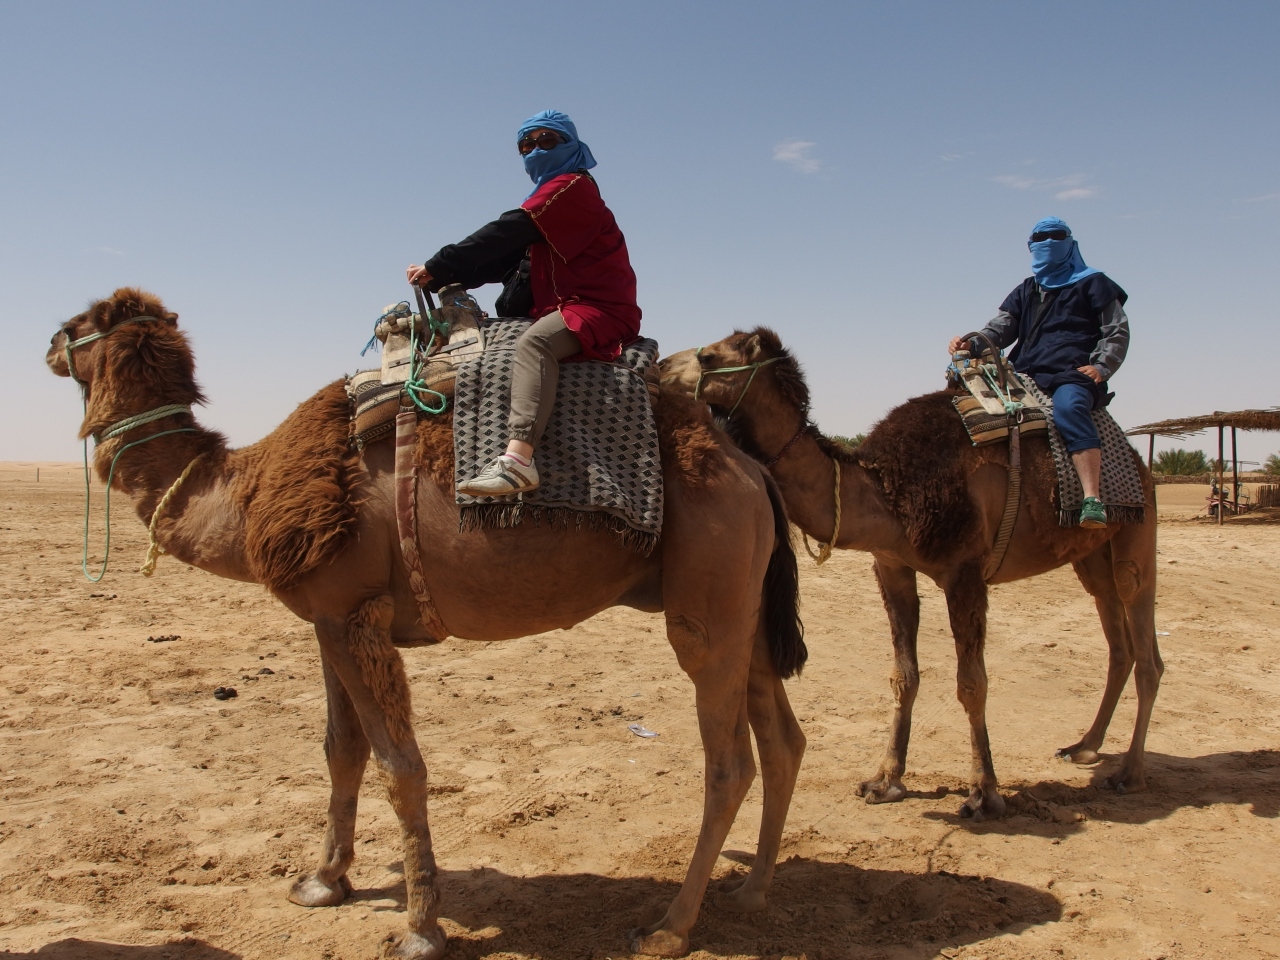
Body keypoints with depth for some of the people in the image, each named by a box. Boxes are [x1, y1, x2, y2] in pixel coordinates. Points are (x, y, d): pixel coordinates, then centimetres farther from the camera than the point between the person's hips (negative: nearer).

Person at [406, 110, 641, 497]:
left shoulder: (570, 186, -6)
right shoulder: (552, 196, 22)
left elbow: (504, 236, -15)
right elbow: (506, 256, 12)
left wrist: (437, 268, -12)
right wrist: (442, 279, 0)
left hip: (600, 308, -11)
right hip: (564, 307, 11)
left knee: (534, 342, -35)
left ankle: (518, 459, -51)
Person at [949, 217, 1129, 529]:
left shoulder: (1092, 284, 16)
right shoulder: (1024, 292, 28)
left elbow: (1117, 332, 10)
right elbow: (999, 330, 17)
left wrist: (1101, 367, -8)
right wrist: (971, 344, -5)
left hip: (1072, 376, -6)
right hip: (1025, 376, 6)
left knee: (1069, 408, -38)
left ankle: (1092, 499, -50)